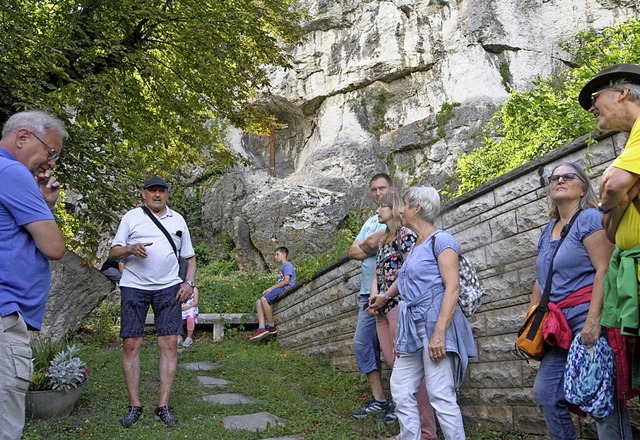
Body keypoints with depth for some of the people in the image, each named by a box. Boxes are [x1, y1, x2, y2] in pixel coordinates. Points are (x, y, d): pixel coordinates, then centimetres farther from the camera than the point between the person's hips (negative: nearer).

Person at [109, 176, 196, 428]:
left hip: (168, 288, 1)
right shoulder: (131, 217, 7)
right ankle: (134, 406, 8)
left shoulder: (177, 220, 14)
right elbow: (113, 253, 6)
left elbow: (190, 256, 17)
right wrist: (130, 249, -16)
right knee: (131, 345, -3)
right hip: (134, 286, -1)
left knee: (169, 344, -5)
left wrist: (189, 283, 1)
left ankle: (163, 407, 2)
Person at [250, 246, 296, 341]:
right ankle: (262, 328, -20)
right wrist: (268, 290, 6)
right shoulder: (282, 267, 29)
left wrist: (271, 288, -11)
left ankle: (272, 327, -22)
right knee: (258, 302, -5)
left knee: (264, 299, -29)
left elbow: (286, 281, -14)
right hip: (280, 289, 10)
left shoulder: (287, 265, -1)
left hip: (286, 289, -10)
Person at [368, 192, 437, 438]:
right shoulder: (384, 239, 21)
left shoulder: (405, 234, -5)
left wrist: (385, 296, -9)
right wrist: (373, 295, 0)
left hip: (400, 305, -8)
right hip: (383, 309, 8)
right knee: (394, 363, 9)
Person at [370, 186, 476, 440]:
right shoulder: (415, 246, 18)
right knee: (401, 392, 10)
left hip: (434, 323, -9)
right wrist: (385, 296, 53)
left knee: (440, 396, -8)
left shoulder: (441, 240, -8)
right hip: (413, 326, 9)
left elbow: (453, 287, -17)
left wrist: (439, 332, -25)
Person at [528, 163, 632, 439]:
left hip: (587, 315, -8)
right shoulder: (547, 232, 19)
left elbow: (604, 270, -15)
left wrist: (593, 320, -24)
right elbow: (541, 282, 21)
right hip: (559, 323, 8)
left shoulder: (589, 218, -3)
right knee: (545, 392, 5)